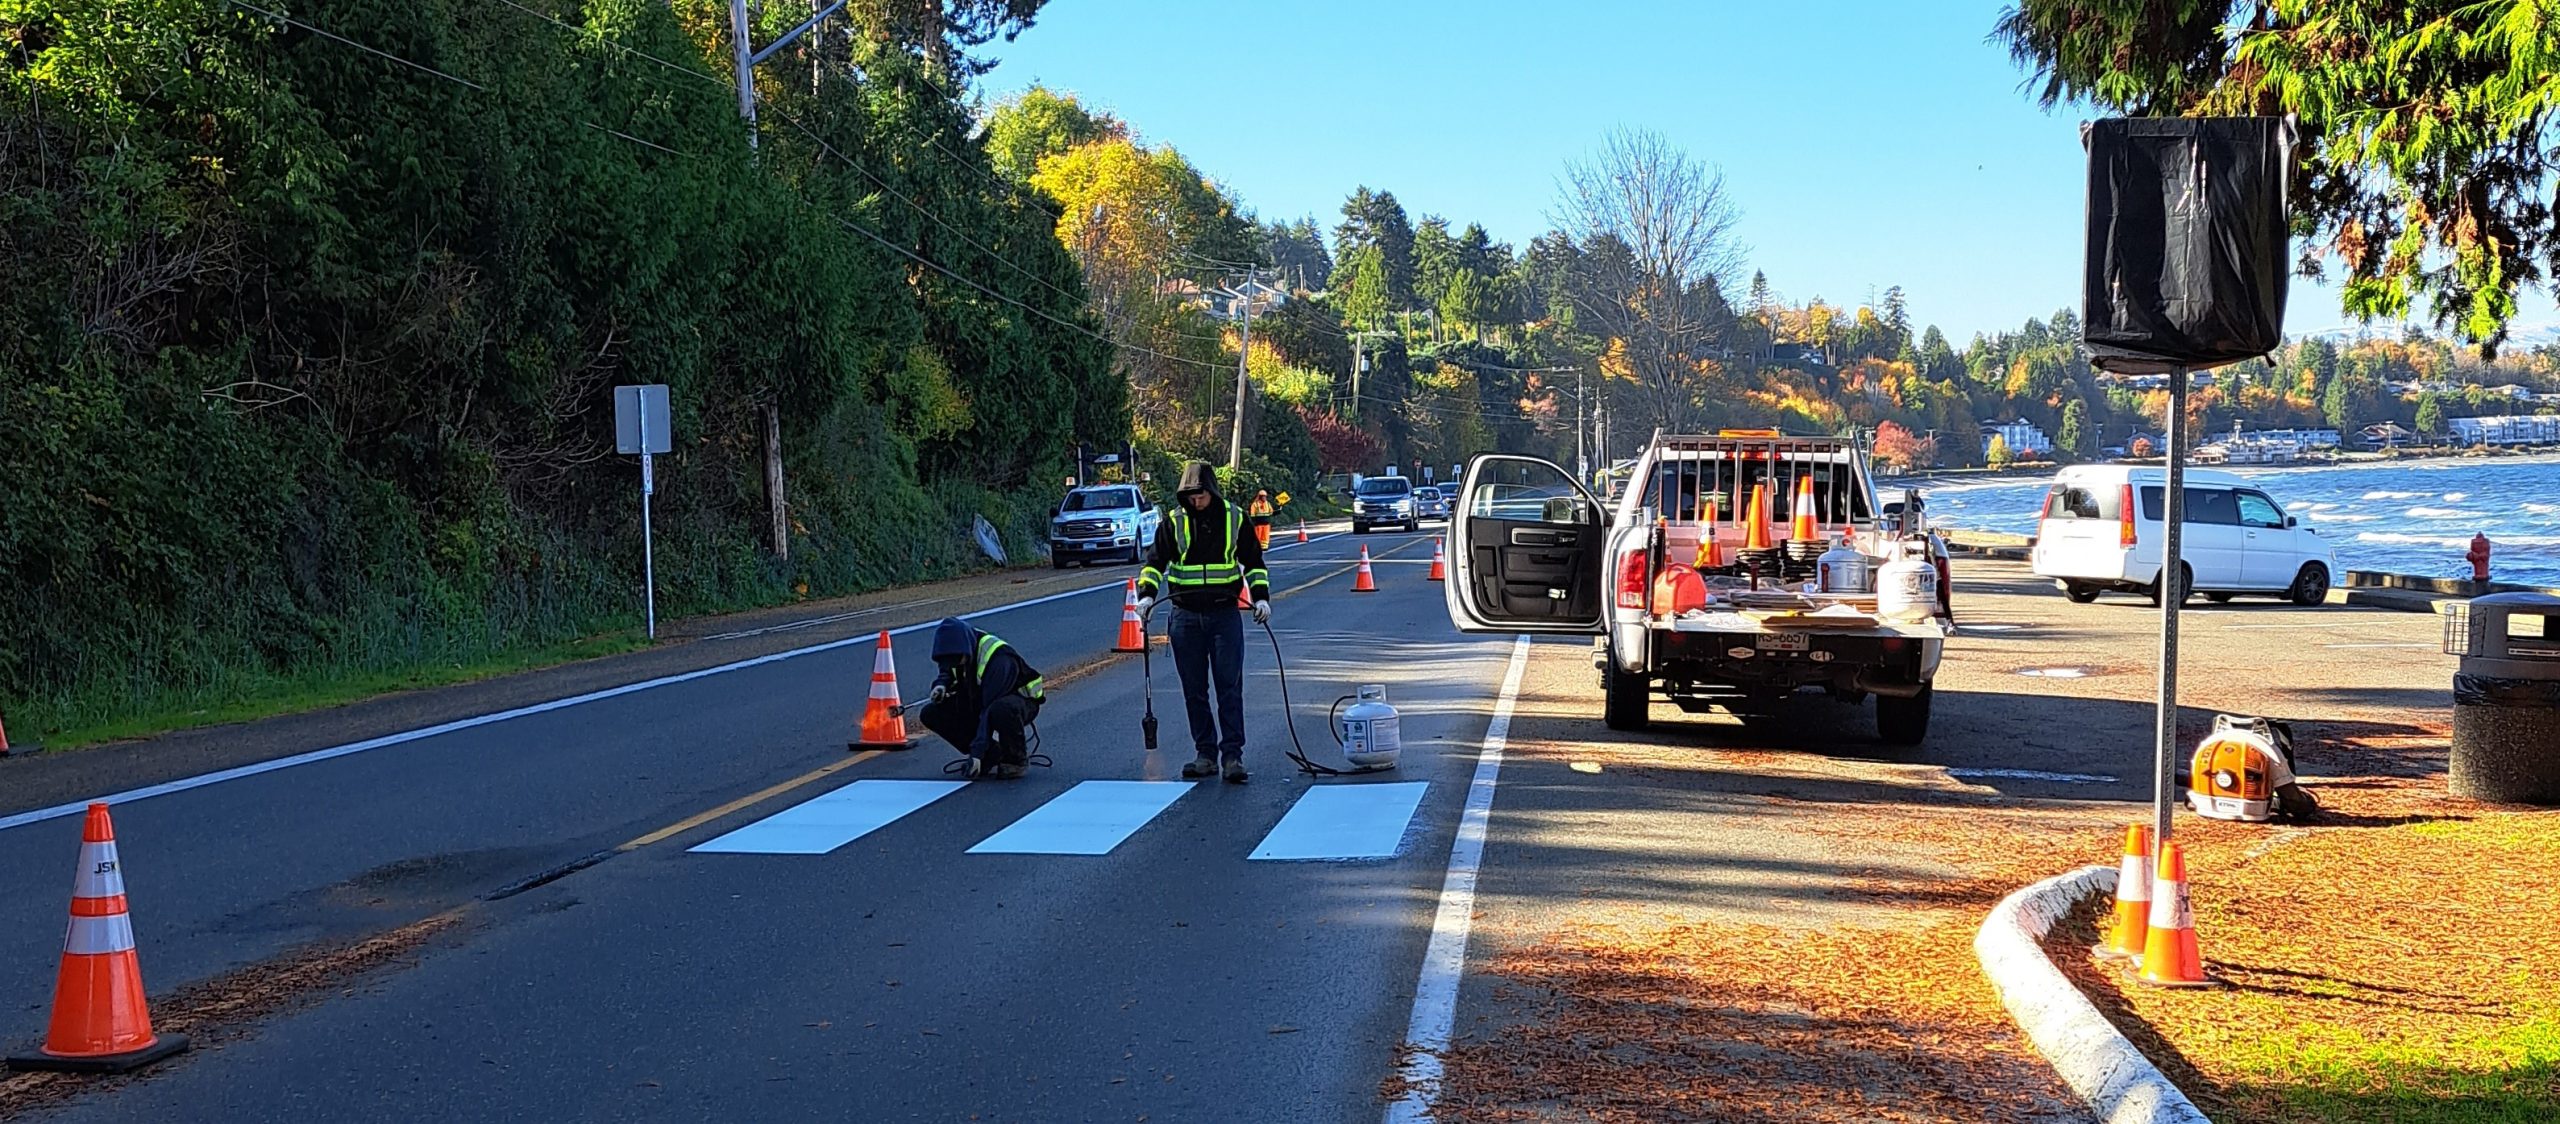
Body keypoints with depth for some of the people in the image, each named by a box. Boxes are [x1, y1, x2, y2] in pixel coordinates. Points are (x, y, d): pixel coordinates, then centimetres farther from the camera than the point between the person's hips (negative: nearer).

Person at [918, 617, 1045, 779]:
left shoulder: (1000, 659, -32)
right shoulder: (955, 650, -9)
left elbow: (990, 711, -34)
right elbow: (947, 673, 14)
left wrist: (977, 752, -36)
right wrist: (941, 685, -12)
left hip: (1021, 700, -8)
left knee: (1002, 710, -45)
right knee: (931, 714, -10)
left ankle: (1016, 759, -14)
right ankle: (992, 754, -3)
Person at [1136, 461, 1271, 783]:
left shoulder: (1234, 518, 3)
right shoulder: (1173, 521, 2)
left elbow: (1253, 562, 11)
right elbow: (1155, 561, 3)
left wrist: (1260, 597, 0)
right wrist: (1147, 594, -13)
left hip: (1225, 615, -1)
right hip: (1186, 617, 1)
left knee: (1230, 688, -5)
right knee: (1194, 692, 5)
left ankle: (1232, 755, -3)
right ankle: (1206, 754, 13)